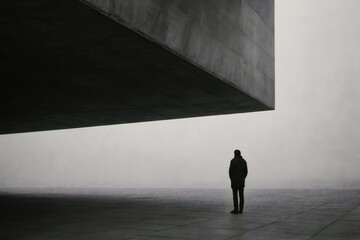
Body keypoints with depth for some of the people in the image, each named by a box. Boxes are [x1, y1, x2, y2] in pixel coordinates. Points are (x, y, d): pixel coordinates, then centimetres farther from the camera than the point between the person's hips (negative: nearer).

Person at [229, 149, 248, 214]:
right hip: (242, 181, 5)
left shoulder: (233, 161, -11)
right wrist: (243, 179, 15)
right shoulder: (244, 161, 6)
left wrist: (231, 179, 1)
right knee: (241, 195, 7)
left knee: (235, 195, -1)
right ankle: (241, 209, 7)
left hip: (235, 180, -5)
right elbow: (246, 171, 6)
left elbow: (231, 171, -13)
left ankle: (236, 210, -3)